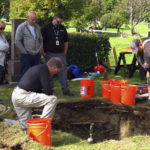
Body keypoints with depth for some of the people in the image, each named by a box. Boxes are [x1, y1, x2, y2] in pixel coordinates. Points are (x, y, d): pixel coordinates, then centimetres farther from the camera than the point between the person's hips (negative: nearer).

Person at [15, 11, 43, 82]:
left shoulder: (37, 27, 13)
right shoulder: (22, 27, -4)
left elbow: (41, 40, 21)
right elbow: (17, 41, -8)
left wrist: (40, 50, 8)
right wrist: (24, 51, -9)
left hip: (37, 55, 5)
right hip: (26, 55, -5)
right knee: (24, 74, -4)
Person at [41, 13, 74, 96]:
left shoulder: (62, 28, 11)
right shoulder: (46, 28, -2)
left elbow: (66, 41, 18)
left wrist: (65, 52, 9)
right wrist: (43, 53, -7)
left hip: (60, 54, 3)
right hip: (49, 54, -3)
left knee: (63, 71, -1)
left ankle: (66, 90, 1)